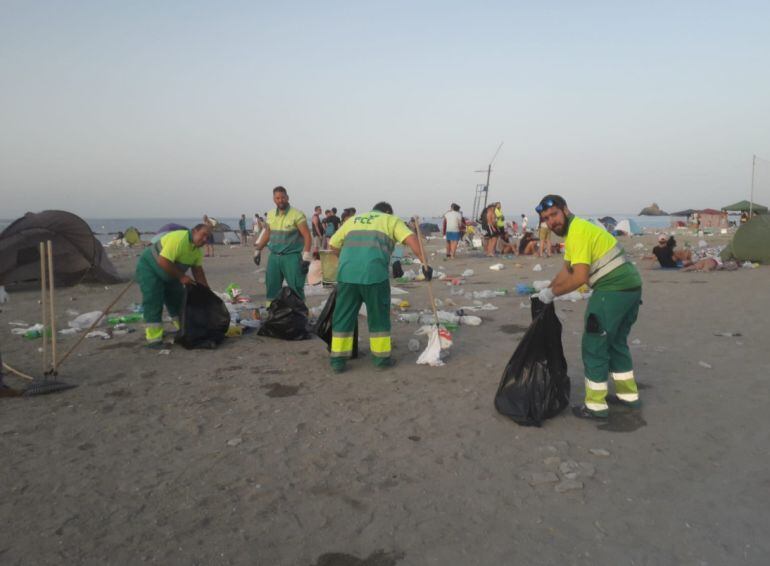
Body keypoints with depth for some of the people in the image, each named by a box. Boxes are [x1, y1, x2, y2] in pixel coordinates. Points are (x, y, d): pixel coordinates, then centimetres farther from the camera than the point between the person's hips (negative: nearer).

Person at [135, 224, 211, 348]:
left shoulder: (197, 249, -5)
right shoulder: (179, 239, -33)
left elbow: (198, 270, 2)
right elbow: (163, 262, -37)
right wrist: (181, 276, -27)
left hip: (168, 274, 9)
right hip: (149, 268, -9)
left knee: (178, 300, 9)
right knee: (153, 302, -14)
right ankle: (154, 339, -10)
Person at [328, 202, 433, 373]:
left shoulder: (353, 220, 29)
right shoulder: (391, 220, 19)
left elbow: (332, 245, 28)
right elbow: (411, 239, 2)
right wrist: (425, 263, 0)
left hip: (346, 273, 3)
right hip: (374, 274, -3)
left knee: (343, 316, 11)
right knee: (379, 316, 12)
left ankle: (338, 360, 13)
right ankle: (381, 357, 20)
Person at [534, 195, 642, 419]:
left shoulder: (578, 231, -16)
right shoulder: (574, 229, 16)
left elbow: (580, 277, -22)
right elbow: (566, 270, 18)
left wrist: (551, 293, -11)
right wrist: (545, 292, 13)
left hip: (613, 289, -10)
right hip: (630, 286, 10)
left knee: (594, 344, -1)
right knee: (616, 341, 22)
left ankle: (596, 405, 7)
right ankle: (628, 394, 33)